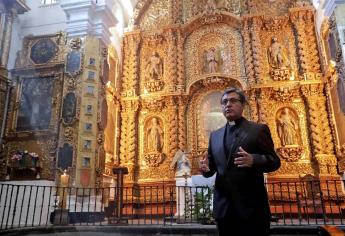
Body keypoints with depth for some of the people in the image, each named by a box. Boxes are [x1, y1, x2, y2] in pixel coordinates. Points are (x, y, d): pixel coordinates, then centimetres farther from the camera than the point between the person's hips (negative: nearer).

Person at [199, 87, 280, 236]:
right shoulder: (215, 135, 14)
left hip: (251, 206, -4)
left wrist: (253, 160, -24)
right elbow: (213, 166, 14)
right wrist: (205, 168, -9)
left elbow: (274, 161, -5)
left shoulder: (258, 129, 1)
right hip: (223, 207, 4)